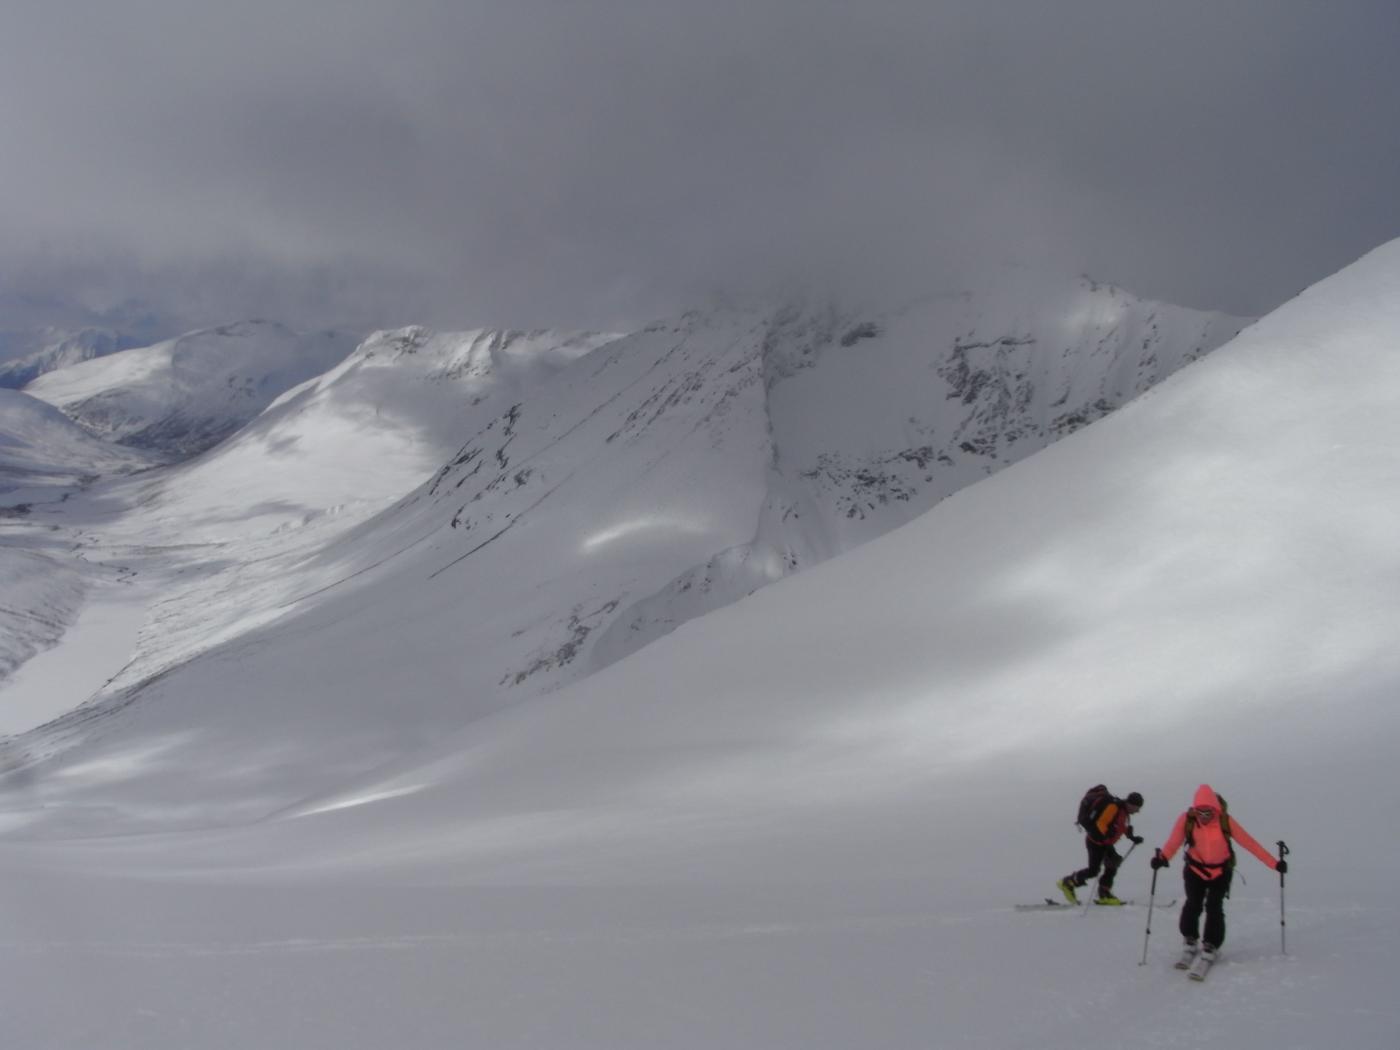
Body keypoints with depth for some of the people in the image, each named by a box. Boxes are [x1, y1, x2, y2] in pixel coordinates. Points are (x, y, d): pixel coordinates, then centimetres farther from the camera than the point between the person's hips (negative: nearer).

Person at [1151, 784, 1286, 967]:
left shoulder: (1225, 820, -18)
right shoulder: (1186, 820, -18)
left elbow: (1249, 842, -16)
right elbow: (1173, 842, -31)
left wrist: (1274, 863, -18)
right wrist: (1162, 858, -52)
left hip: (1221, 870, 0)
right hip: (1195, 869, 0)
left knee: (1214, 907, -10)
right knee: (1193, 905, -10)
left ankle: (1211, 945, 9)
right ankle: (1190, 941, 13)